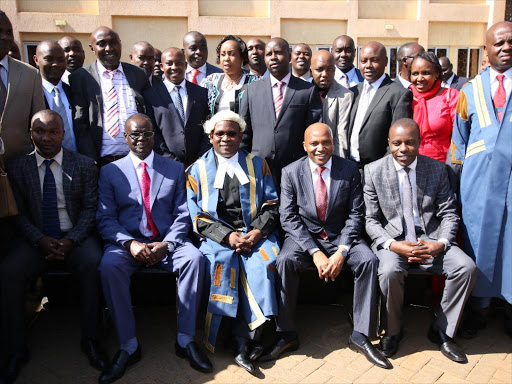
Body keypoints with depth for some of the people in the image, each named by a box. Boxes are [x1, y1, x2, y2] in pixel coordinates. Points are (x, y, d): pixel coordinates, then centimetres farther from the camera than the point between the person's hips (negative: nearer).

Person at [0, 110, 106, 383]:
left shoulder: (84, 165, 3)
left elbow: (90, 208, 0)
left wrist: (71, 240, -15)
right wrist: (41, 240, -14)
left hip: (76, 237, -1)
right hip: (36, 239, 2)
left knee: (93, 263, -31)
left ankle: (90, 339, -15)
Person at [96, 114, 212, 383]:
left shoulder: (175, 169, 11)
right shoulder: (110, 172, 10)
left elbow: (182, 215, 5)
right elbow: (105, 219, 2)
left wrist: (166, 244, -13)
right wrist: (130, 243, -17)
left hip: (166, 242, 0)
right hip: (127, 242, 0)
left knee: (194, 258, -30)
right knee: (109, 266, -32)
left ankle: (185, 339, -18)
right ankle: (128, 346, -16)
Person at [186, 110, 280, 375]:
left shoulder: (258, 165, 15)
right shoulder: (197, 170, 11)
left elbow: (271, 205, 9)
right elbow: (198, 217, 2)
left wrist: (257, 232, -10)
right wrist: (228, 236, -13)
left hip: (255, 234, 1)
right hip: (217, 236, 0)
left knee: (262, 261, -30)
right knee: (223, 260, -32)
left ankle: (242, 342, -18)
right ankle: (246, 342, -21)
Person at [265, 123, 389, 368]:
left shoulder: (349, 170, -1)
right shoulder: (291, 172, -3)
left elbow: (355, 215, -3)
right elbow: (288, 218, -8)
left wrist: (341, 252, -17)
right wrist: (315, 252, -19)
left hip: (341, 237, 1)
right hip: (304, 237, -1)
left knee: (369, 260, -25)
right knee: (285, 261, -30)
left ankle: (360, 335, -11)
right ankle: (286, 334, -15)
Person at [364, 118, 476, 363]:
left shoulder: (437, 169, 4)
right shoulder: (373, 171, -2)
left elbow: (449, 214, 5)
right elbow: (371, 220, -3)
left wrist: (440, 244, -14)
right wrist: (393, 245, -19)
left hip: (430, 239, 3)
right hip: (391, 240, -2)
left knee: (467, 267, -21)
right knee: (389, 272, -32)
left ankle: (441, 330, 3)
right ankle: (392, 330, 0)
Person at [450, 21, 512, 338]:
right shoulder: (470, 90, 12)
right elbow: (459, 139, 15)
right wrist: (457, 174, 9)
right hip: (479, 181, 1)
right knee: (479, 243, 6)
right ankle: (478, 309, 21)